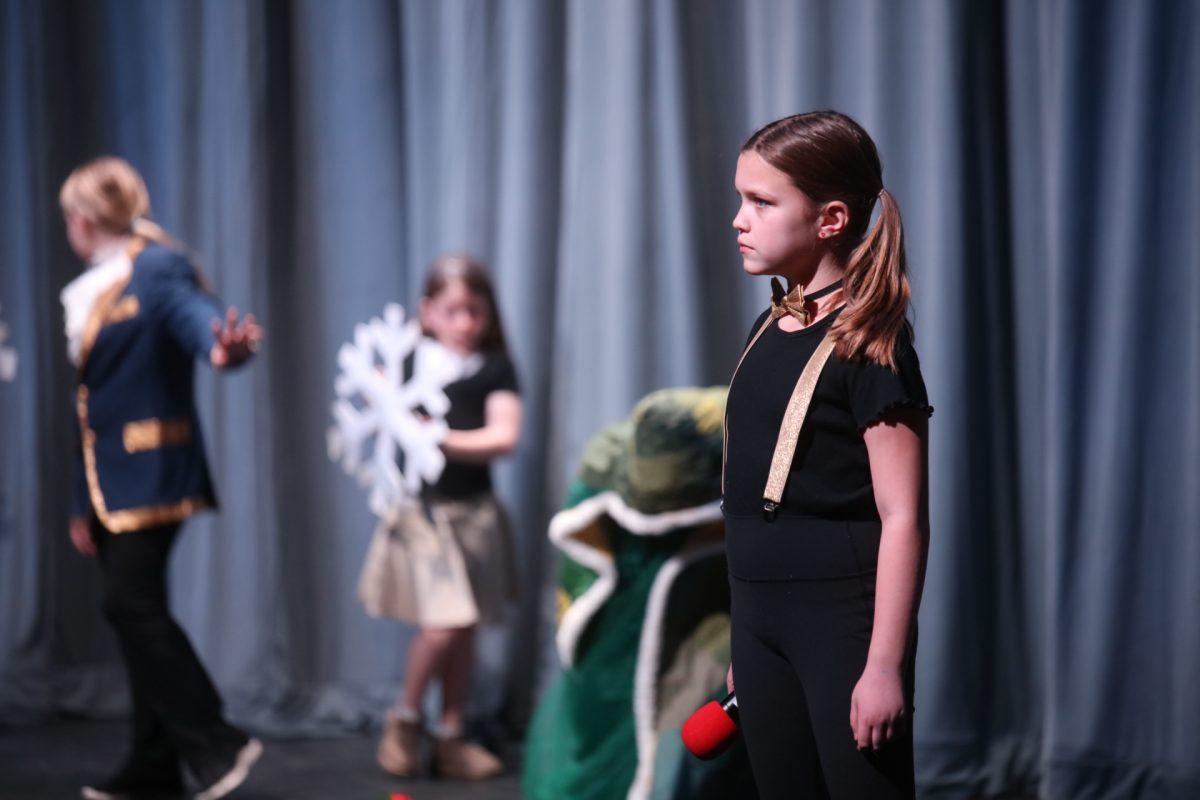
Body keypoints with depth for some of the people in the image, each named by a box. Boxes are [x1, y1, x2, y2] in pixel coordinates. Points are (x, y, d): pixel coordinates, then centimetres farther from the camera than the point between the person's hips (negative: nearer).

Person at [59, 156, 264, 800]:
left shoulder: (159, 269, -9)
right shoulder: (90, 291, 17)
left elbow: (197, 317, -29)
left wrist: (224, 347, -54)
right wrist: (82, 505, 18)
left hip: (149, 473, -9)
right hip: (106, 479, 9)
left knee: (132, 603, -15)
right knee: (134, 609, 9)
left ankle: (216, 745, -9)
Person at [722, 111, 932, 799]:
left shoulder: (869, 345, -12)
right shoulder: (768, 332, 10)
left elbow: (903, 517, -16)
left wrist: (885, 664, -19)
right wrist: (746, 639, 15)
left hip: (843, 618, -8)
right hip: (761, 617, 8)